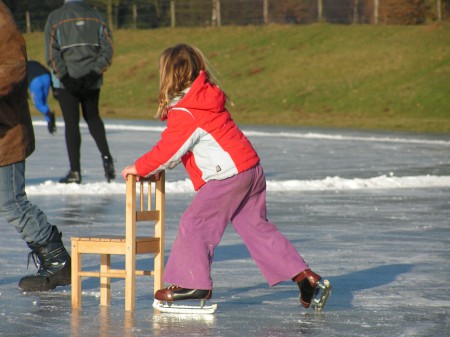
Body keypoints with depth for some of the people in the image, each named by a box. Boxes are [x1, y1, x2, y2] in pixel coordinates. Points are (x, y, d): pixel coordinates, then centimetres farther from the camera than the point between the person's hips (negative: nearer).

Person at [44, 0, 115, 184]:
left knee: (71, 123, 1)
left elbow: (52, 52, -11)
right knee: (92, 117, 21)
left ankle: (75, 171, 1)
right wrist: (96, 71, -6)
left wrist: (63, 76, -13)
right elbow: (107, 47, -1)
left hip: (67, 81, -3)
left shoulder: (55, 17, -2)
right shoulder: (96, 16, 7)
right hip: (91, 80, 3)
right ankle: (106, 157, 2)